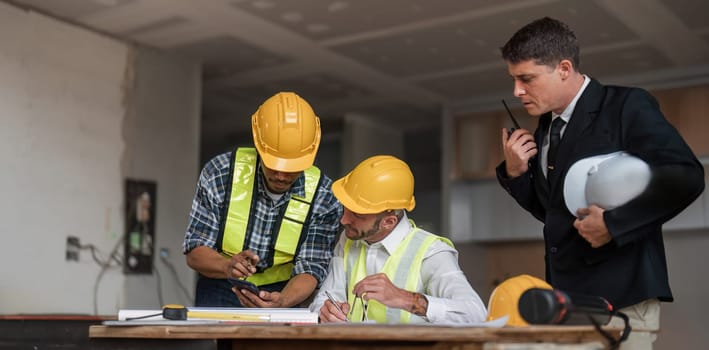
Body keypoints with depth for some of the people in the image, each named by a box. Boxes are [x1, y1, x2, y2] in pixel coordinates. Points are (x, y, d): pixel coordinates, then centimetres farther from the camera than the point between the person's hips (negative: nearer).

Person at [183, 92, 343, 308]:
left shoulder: (324, 198, -10)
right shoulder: (220, 173, -12)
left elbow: (311, 268, -10)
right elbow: (195, 251, -9)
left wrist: (281, 301, -31)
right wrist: (228, 266, -30)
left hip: (287, 297, 1)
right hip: (221, 292, -1)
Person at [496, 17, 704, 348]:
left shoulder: (626, 105, -7)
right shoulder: (545, 128, 14)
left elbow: (685, 177, -16)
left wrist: (613, 224, -19)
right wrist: (515, 172, 4)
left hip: (620, 294, -7)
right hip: (566, 294, 7)